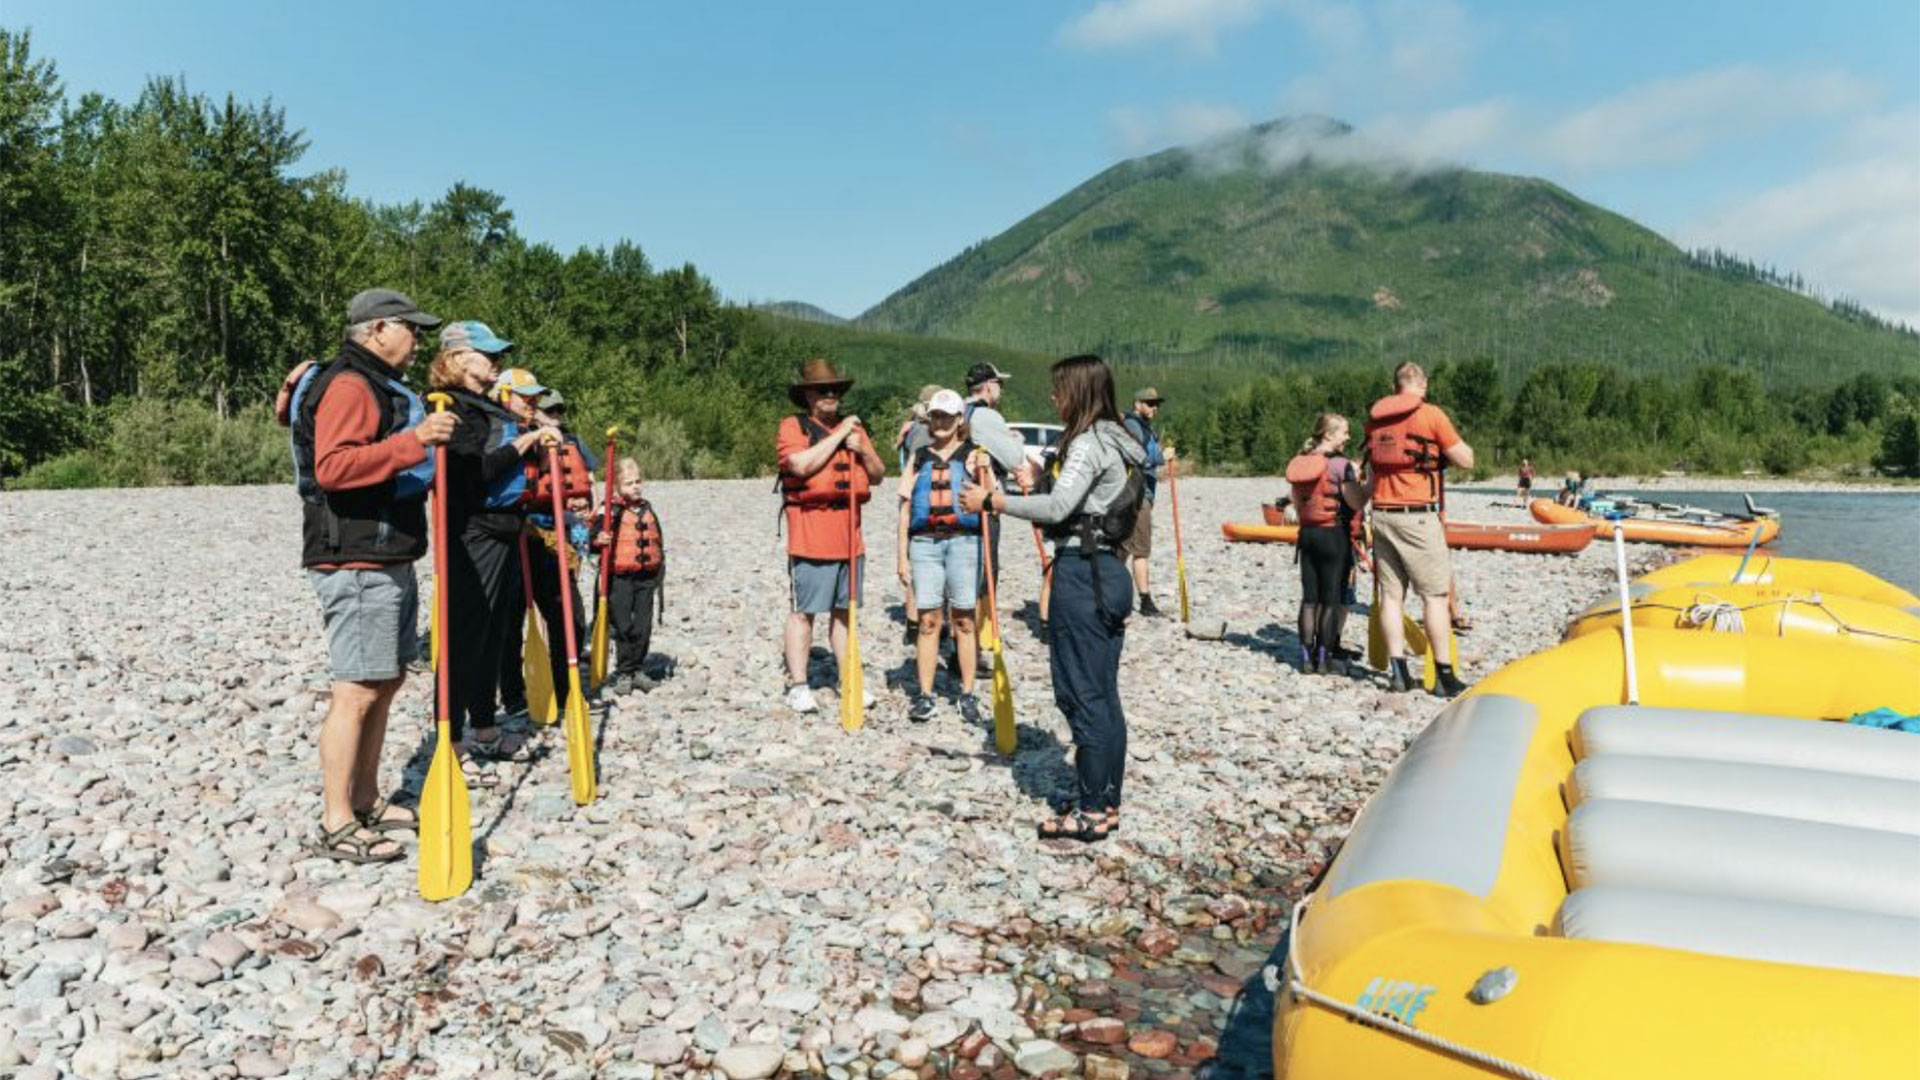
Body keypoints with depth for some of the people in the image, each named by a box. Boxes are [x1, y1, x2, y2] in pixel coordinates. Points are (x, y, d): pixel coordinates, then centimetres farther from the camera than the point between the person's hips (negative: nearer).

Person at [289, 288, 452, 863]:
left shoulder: (380, 387, 23)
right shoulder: (349, 385, -12)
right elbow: (332, 467, -26)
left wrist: (425, 463, 24)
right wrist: (414, 441, -30)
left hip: (388, 561, 11)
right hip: (356, 563, -11)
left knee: (387, 682, 14)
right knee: (357, 691, -9)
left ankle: (366, 802, 23)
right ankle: (335, 827, -4)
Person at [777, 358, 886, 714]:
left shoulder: (853, 428, 18)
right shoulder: (792, 427, -2)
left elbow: (878, 474, 16)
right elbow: (802, 464, -20)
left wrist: (861, 451, -3)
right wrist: (838, 436, -13)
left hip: (850, 534, 6)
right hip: (810, 533, -6)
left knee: (845, 611, 13)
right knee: (803, 611, -2)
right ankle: (797, 685, 5)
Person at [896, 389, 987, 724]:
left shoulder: (973, 455, 6)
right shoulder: (919, 458, 14)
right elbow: (905, 510, 13)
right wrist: (902, 556, 8)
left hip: (963, 541, -2)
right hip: (924, 543, 2)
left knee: (964, 621, 2)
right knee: (928, 621, 2)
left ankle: (967, 694, 11)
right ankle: (925, 695, 9)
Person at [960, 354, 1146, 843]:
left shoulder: (1089, 442, -13)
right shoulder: (1115, 441, 16)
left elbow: (1058, 508, -23)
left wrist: (992, 500, -16)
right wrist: (1038, 482, 13)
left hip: (1082, 572, -10)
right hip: (1107, 570, 10)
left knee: (1081, 691, -3)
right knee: (1103, 693, 13)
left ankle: (1093, 811, 4)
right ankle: (1107, 801, 21)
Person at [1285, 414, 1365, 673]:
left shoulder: (1300, 463, 7)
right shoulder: (1340, 464, -13)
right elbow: (1357, 503, -16)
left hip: (1307, 533, 6)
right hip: (1334, 535, -6)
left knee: (1309, 598, 9)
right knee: (1332, 600, 2)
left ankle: (1307, 656, 10)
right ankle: (1324, 656, 4)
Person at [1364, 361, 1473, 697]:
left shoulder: (1375, 418, 10)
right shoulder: (1430, 415, -6)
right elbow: (1465, 461, -1)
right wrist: (1459, 445, 17)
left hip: (1382, 514, 5)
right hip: (1417, 515, -5)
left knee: (1391, 593, 8)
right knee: (1434, 595, 1)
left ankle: (1397, 670, 8)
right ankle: (1443, 675, 3)